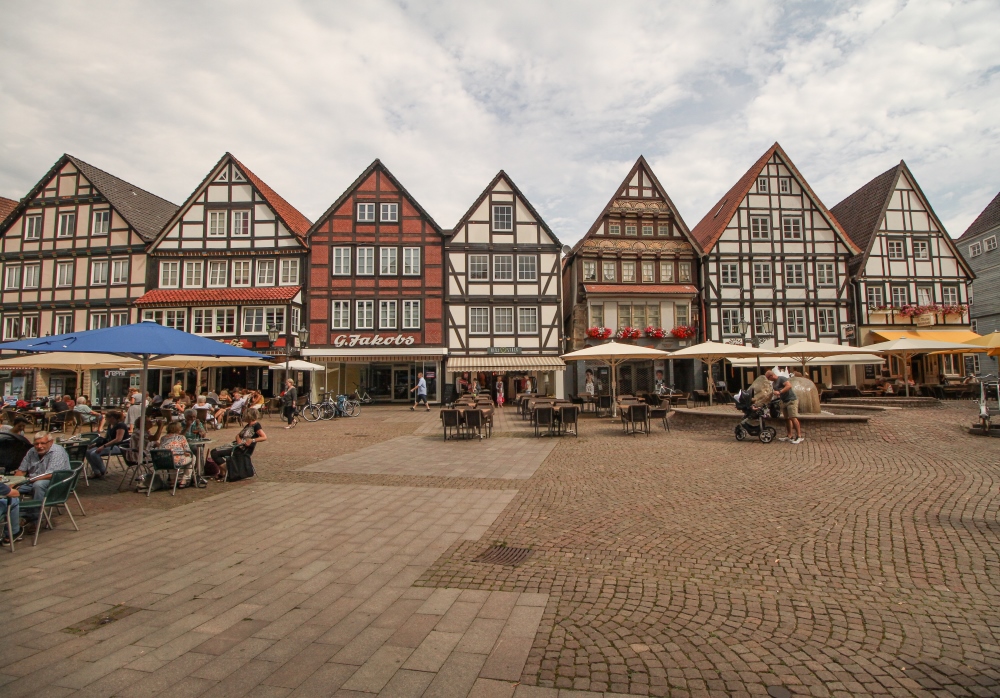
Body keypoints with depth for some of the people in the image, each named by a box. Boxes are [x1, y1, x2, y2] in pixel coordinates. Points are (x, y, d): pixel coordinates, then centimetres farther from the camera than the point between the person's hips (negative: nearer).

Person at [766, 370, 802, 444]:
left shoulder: (782, 378, -13)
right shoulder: (773, 383, 15)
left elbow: (789, 385, -28)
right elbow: (776, 392, 23)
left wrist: (779, 392, -30)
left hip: (791, 400, -10)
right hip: (784, 401, 10)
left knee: (793, 418, -15)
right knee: (787, 419, 9)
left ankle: (799, 436, -14)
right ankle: (789, 436, 14)